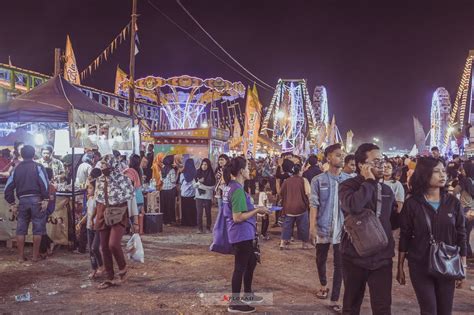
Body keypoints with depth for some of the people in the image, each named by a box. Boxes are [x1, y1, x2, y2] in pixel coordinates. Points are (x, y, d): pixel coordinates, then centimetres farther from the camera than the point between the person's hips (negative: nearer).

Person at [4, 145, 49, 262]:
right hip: (36, 200, -3)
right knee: (38, 228, 3)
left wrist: (12, 203, 13)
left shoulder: (16, 169, 11)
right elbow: (44, 183, -13)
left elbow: (8, 188, 9)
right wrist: (46, 200, -11)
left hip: (22, 200, 3)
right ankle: (35, 255, 4)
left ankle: (21, 256, 12)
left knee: (21, 229, 10)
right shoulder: (38, 167, 0)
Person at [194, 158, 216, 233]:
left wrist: (201, 185, -10)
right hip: (199, 196, 2)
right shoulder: (198, 173, 8)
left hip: (208, 196, -2)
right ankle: (200, 228, 7)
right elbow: (194, 185, 7)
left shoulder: (211, 174, -1)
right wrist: (199, 182, -12)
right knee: (199, 213, -1)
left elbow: (212, 186, -8)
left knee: (208, 213, 6)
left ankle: (208, 228, 16)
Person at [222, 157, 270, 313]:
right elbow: (238, 218, -25)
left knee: (251, 262, 22)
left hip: (243, 234, 10)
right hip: (241, 234, -10)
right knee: (240, 267, 1)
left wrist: (254, 209, 14)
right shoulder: (237, 190, -22)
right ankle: (235, 302, 14)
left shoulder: (230, 187, 9)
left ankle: (247, 294, 36)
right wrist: (257, 210, -17)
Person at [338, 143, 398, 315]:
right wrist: (369, 182, -21)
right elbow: (353, 206, -32)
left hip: (382, 258, 3)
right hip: (355, 257, -3)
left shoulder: (387, 190, 9)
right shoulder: (348, 185, -8)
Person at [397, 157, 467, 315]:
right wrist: (400, 266, 0)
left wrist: (463, 266, 3)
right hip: (420, 266, -2)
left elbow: (461, 235, 4)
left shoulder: (453, 202, -1)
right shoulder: (412, 203, -7)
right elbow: (404, 237, -3)